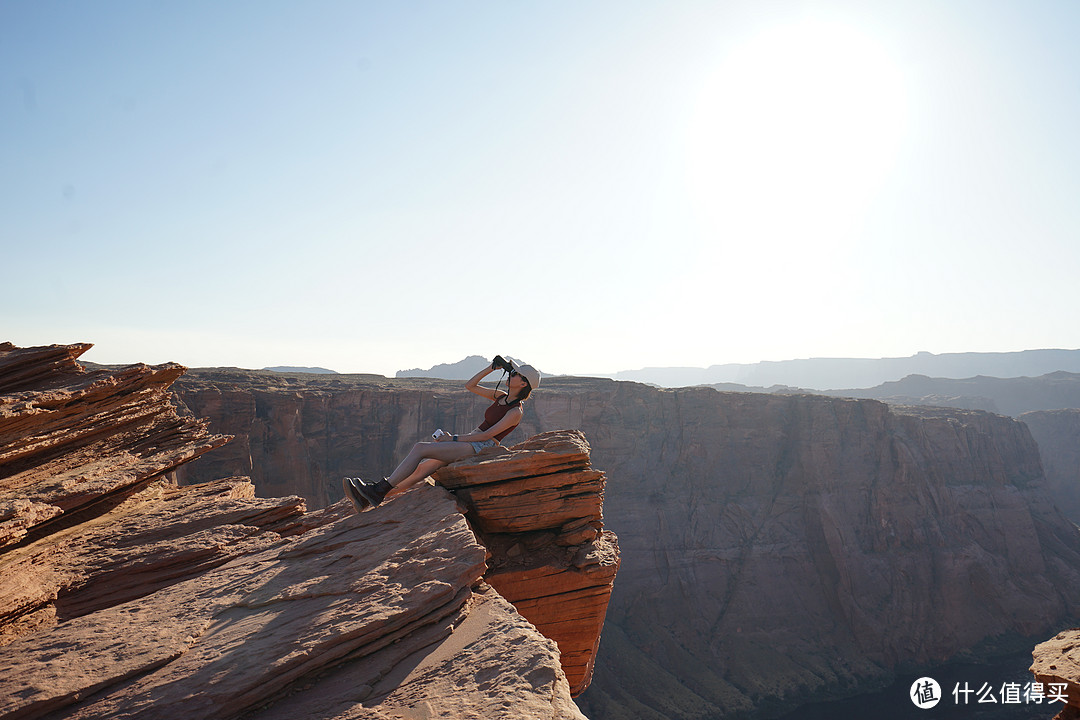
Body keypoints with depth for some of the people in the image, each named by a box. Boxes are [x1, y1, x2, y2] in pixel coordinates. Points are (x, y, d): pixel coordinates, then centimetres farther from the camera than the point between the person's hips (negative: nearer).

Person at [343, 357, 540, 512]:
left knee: (420, 448, -20)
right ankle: (373, 499, -12)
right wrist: (492, 368, 10)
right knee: (422, 468, -7)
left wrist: (453, 439, -13)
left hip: (481, 447, -8)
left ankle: (380, 489, -17)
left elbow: (487, 435, -14)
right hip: (470, 442, 8)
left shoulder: (516, 411, -9)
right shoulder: (501, 396, 16)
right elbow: (470, 386, 19)